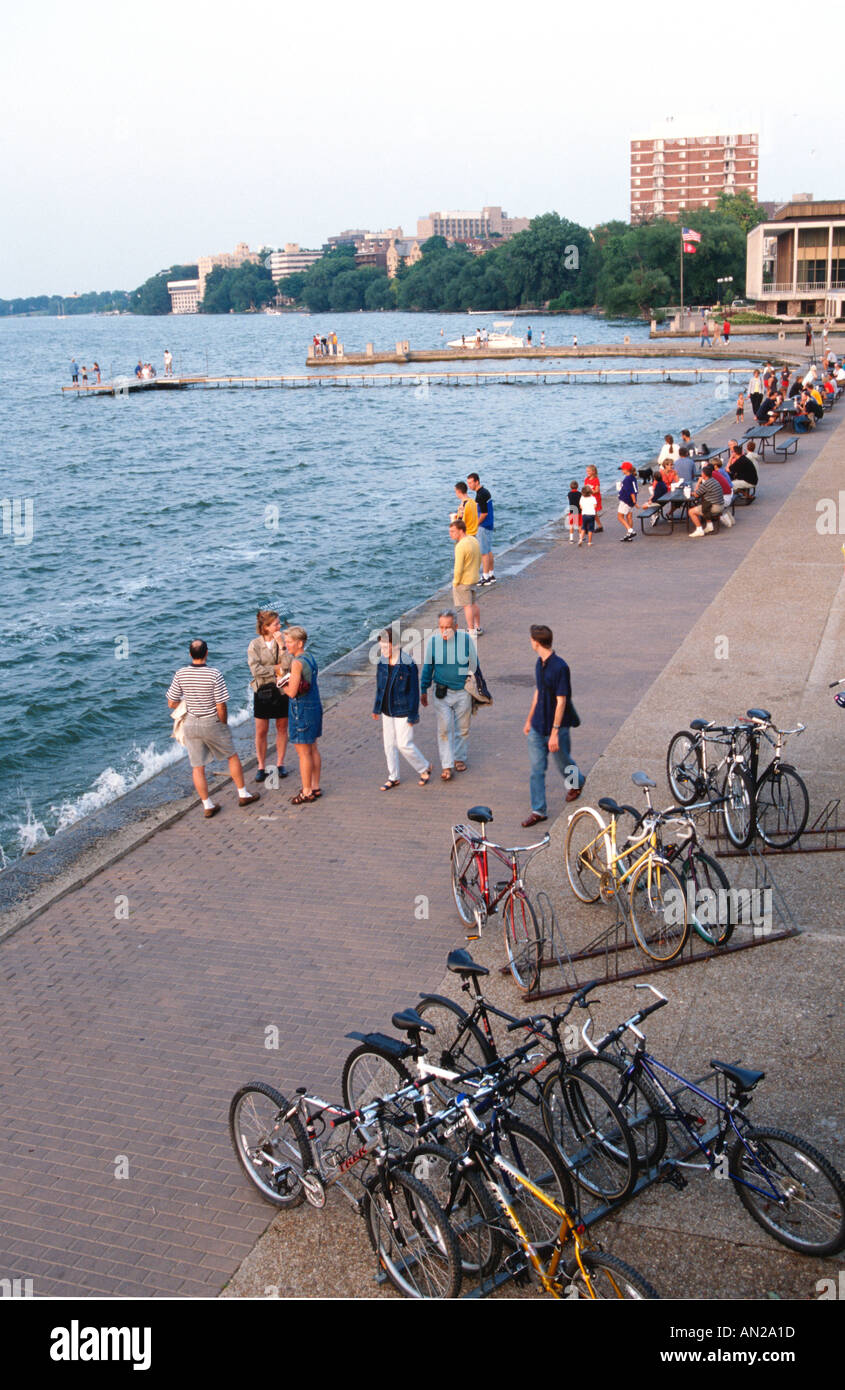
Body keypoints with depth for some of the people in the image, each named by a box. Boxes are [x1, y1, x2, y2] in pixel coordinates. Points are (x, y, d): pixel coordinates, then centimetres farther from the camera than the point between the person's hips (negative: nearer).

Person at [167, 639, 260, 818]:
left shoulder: (180, 674, -9)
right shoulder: (215, 674, -19)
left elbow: (171, 703, -2)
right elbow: (221, 706, -16)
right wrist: (224, 723, 1)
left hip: (191, 724, 2)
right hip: (212, 723, -2)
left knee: (197, 767, 10)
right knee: (232, 757, 19)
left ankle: (207, 806, 14)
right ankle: (243, 794, 27)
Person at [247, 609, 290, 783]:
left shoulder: (283, 641, -3)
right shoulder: (255, 645, -7)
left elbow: (288, 665, -15)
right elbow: (255, 669, -16)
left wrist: (281, 645, -20)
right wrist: (277, 668, -15)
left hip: (282, 690, 2)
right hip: (263, 691, -2)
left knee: (282, 728, 10)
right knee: (261, 731, 4)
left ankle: (280, 764, 23)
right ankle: (261, 767, 16)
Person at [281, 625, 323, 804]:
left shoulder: (297, 663, -20)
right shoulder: (310, 658, 9)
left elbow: (292, 692, -22)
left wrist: (280, 679, -5)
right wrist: (284, 676, 6)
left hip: (302, 710, -10)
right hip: (314, 706, 10)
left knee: (303, 752, -1)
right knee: (312, 750, 16)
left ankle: (307, 792, 5)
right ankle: (315, 787, 24)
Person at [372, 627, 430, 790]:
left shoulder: (408, 664, -19)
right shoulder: (382, 661, 0)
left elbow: (414, 691, -14)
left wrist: (412, 716, -12)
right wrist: (377, 708, 15)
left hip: (402, 712, -6)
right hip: (387, 711, 6)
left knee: (404, 744, -1)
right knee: (389, 744, 12)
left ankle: (424, 768, 23)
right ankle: (393, 778, 26)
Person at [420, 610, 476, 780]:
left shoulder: (466, 639, -11)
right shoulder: (433, 641, -9)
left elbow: (474, 665, 3)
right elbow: (427, 667, 4)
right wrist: (424, 691, 8)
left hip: (463, 691, 1)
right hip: (442, 692, 0)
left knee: (462, 728, 12)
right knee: (444, 729, -5)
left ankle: (460, 758, 32)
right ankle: (447, 766, 0)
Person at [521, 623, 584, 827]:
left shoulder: (559, 667, -22)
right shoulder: (540, 663, 5)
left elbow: (561, 702, -22)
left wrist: (554, 733, -22)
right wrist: (529, 720, 20)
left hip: (557, 726, -7)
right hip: (538, 726, 7)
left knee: (562, 761, 14)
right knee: (536, 768, 4)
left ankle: (577, 782, 46)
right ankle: (538, 811, 9)